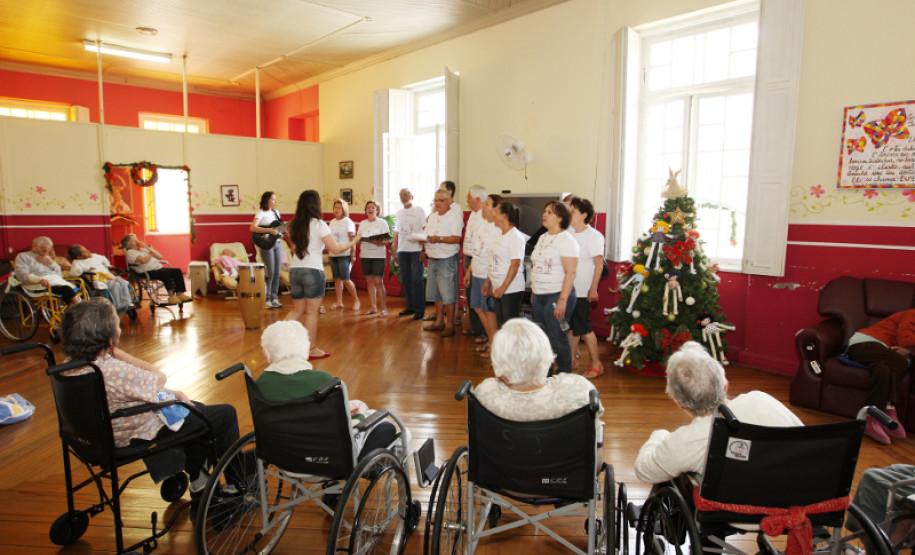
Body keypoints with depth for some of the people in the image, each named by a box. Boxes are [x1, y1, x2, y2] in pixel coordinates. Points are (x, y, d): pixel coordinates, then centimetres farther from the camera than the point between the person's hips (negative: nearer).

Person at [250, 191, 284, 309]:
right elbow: (253, 228, -21)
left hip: (277, 243, 7)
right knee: (270, 273, -7)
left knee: (277, 273, 6)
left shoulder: (275, 212, 15)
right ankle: (266, 299, 4)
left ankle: (274, 298, 15)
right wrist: (269, 230, -26)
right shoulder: (261, 213, -7)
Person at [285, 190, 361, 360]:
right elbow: (335, 249, -10)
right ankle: (311, 349, 11)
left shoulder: (294, 225, 9)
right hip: (313, 271, -6)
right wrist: (353, 242, 4)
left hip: (295, 270, 6)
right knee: (311, 311, 3)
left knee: (297, 310, 17)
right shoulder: (319, 225, -9)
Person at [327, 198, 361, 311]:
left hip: (344, 254, -6)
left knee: (345, 279, -9)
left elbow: (352, 239, -9)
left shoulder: (347, 222, -4)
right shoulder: (332, 222, 15)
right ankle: (339, 302, 14)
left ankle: (356, 300, 6)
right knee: (337, 279, 7)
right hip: (333, 254, 6)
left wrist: (353, 254, -14)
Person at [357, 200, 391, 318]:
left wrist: (378, 242, -24)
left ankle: (384, 309, -4)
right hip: (365, 255, 5)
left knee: (378, 282, -9)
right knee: (369, 281, 7)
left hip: (378, 255, -5)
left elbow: (387, 241, -5)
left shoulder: (382, 223, 1)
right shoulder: (362, 223, 15)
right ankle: (373, 307, 16)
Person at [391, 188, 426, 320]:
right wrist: (394, 253, 13)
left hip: (416, 250, -5)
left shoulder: (419, 211, 1)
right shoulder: (399, 213, 16)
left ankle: (419, 309, 0)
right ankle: (410, 306, 18)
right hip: (402, 250, 5)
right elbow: (396, 234, 17)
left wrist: (424, 250, -12)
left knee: (416, 279, -7)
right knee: (406, 279, 8)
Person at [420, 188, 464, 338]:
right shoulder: (432, 217, 16)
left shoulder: (454, 217, -9)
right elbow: (428, 234, 20)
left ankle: (449, 325, 4)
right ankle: (439, 321, 25)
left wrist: (439, 239, -28)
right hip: (432, 259, 8)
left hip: (447, 260, -8)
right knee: (436, 293, 14)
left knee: (448, 295, -5)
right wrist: (423, 240, -2)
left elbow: (456, 238, -19)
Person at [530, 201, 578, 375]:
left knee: (557, 338, -3)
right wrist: (533, 292, 18)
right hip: (538, 296, 8)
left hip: (557, 295, -8)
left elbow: (570, 273, -18)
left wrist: (563, 299, -23)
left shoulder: (566, 240, -12)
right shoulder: (542, 238, 14)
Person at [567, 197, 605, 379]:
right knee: (571, 326, 14)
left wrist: (593, 289, -18)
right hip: (567, 289, 7)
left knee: (583, 328, 0)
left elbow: (599, 264, -15)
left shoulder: (593, 236, -11)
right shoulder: (570, 233, 9)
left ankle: (596, 364, 13)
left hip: (582, 291, -7)